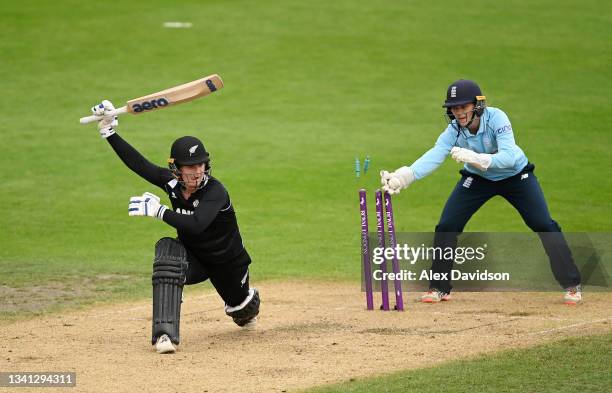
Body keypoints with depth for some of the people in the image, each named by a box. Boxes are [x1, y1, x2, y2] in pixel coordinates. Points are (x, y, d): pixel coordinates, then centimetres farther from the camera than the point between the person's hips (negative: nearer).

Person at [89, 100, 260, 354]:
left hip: (228, 263, -3)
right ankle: (165, 334, -38)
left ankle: (248, 305, 63)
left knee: (242, 309, 16)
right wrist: (108, 131, -19)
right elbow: (137, 163, -14)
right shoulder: (172, 182, -16)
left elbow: (196, 225, -46)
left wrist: (159, 211, -48)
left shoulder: (215, 191, -32)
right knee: (167, 248, -31)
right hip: (192, 259, 3)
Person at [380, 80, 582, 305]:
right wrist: (402, 177, -55)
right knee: (446, 227, -7)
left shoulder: (496, 118, -32)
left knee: (545, 226, -7)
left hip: (515, 176, -3)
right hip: (477, 179, 3)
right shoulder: (454, 130, -24)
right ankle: (439, 288, 8)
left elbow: (509, 157, -41)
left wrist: (475, 158, -55)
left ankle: (571, 285, 6)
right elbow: (434, 156, -38)